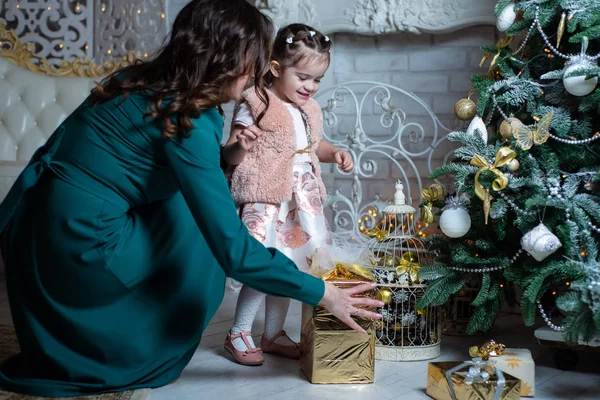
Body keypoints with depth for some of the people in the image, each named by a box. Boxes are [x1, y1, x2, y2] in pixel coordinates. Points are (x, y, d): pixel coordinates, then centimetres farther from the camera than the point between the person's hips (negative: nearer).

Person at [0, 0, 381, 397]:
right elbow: (233, 250, -19)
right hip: (79, 249, -8)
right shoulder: (188, 123, -19)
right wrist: (321, 293, -11)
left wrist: (229, 155, 8)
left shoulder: (144, 81, 5)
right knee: (196, 226, 3)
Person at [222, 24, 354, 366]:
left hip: (302, 201, 7)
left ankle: (274, 333, 27)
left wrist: (334, 153, 8)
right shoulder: (256, 106, -11)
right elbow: (230, 156, -11)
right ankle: (239, 335, 7)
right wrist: (241, 146, -32)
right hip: (266, 200, -7)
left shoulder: (310, 110, 10)